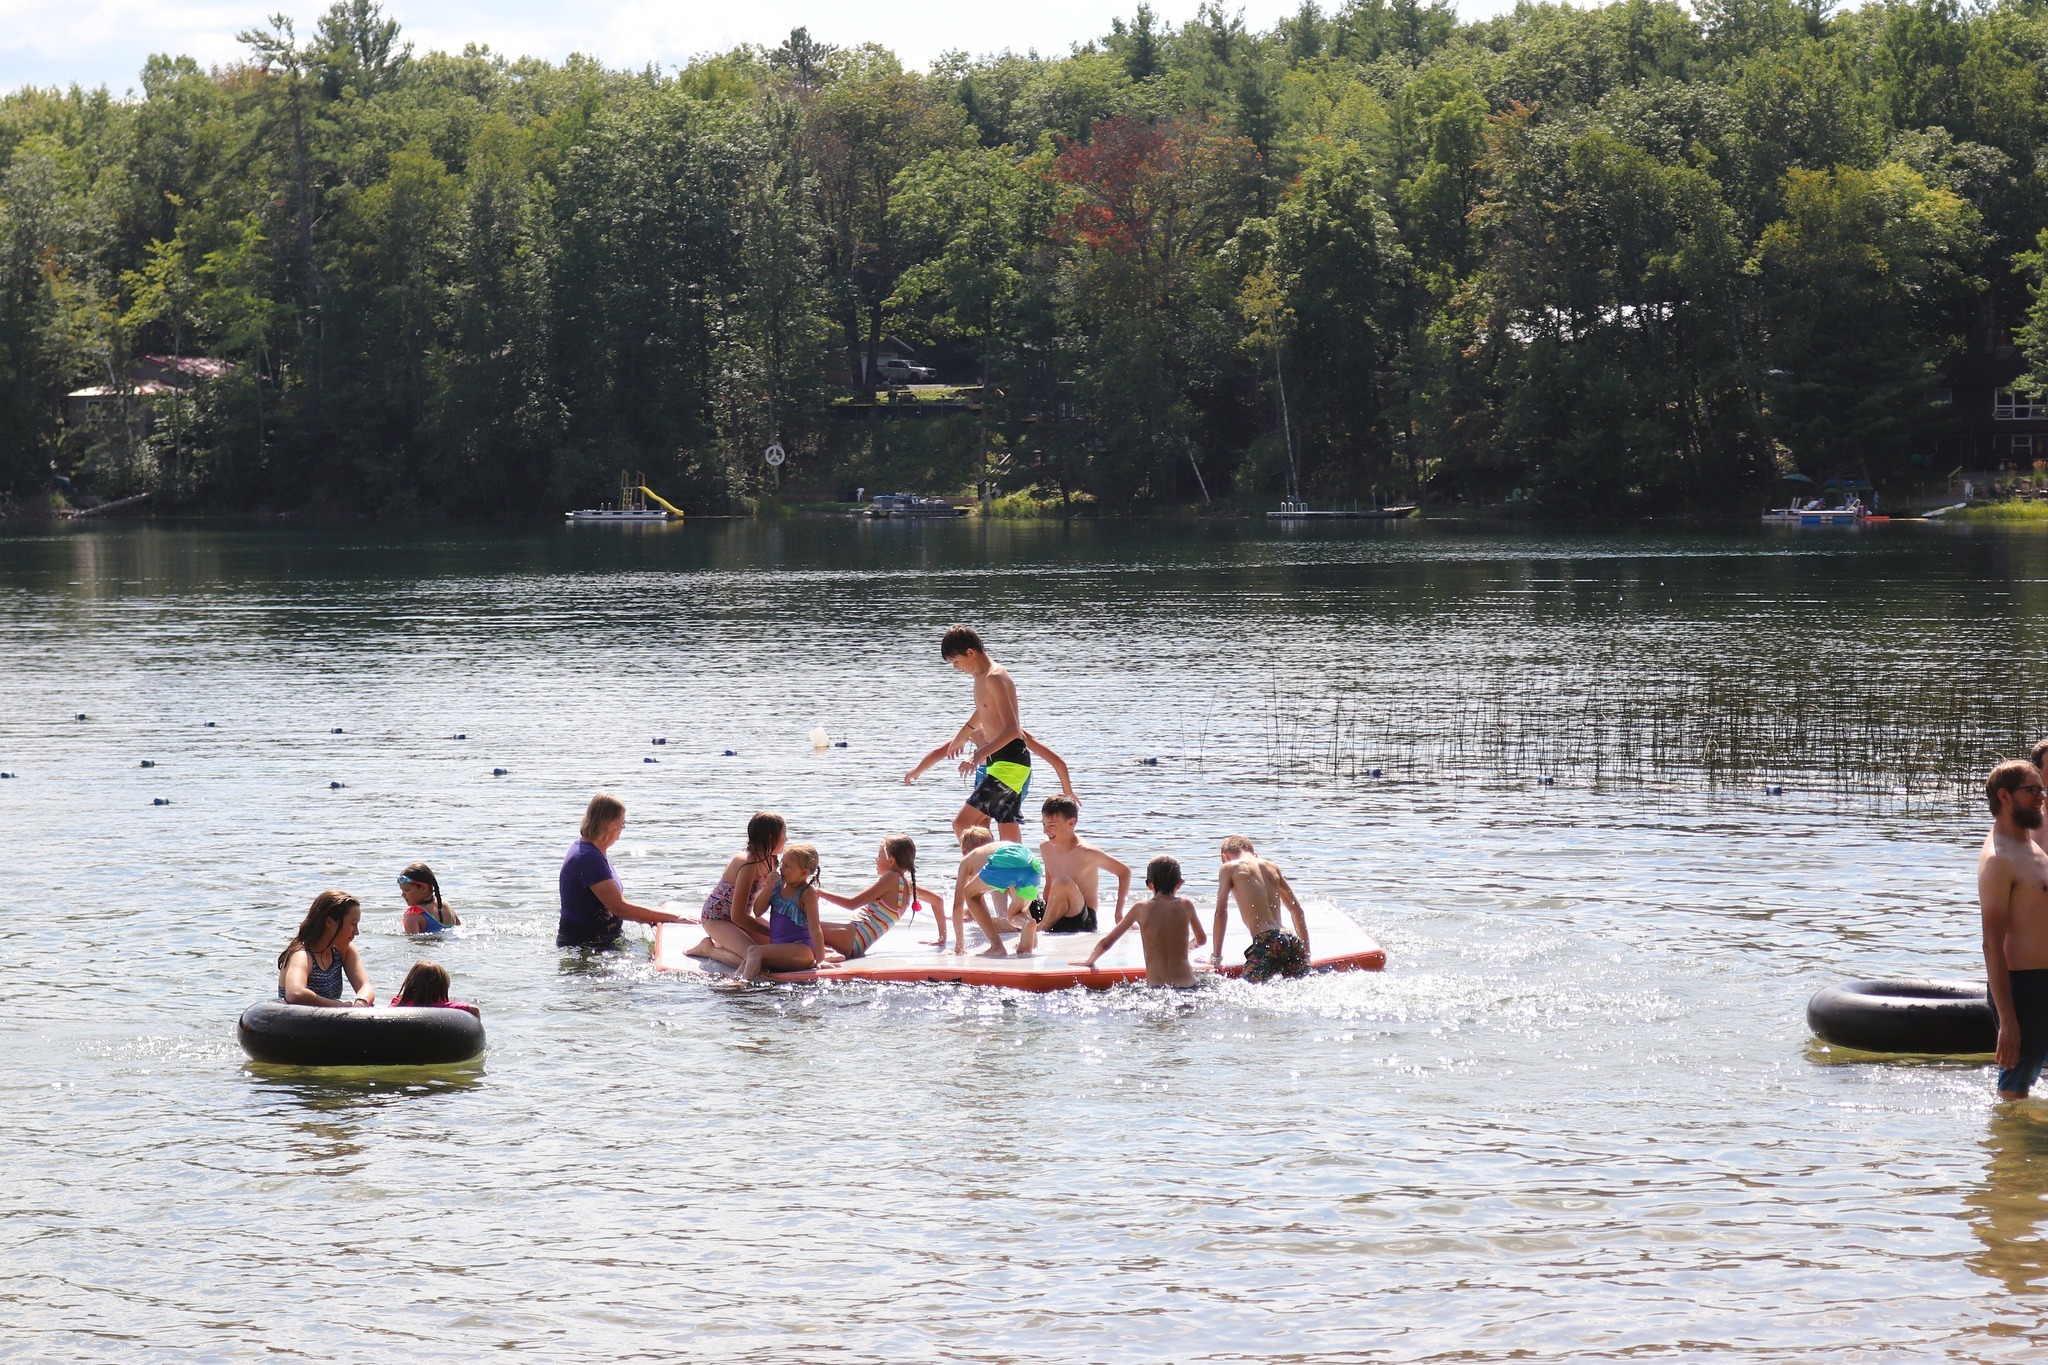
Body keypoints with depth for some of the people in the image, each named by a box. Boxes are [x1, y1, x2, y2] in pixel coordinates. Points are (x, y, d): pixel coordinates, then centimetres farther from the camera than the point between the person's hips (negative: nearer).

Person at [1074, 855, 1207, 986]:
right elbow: (1201, 940, 22)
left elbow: (1106, 943, 9)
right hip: (1186, 984, 1)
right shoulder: (1186, 905, 4)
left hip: (1155, 985, -1)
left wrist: (1089, 961, 29)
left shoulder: (1141, 908, 2)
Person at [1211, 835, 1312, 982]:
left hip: (1266, 941, -5)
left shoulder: (1229, 868, 14)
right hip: (1292, 942, 5)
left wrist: (1215, 957, 16)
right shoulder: (1273, 867, 27)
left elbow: (1221, 913, 10)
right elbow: (1297, 910, 30)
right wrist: (1306, 953, 35)